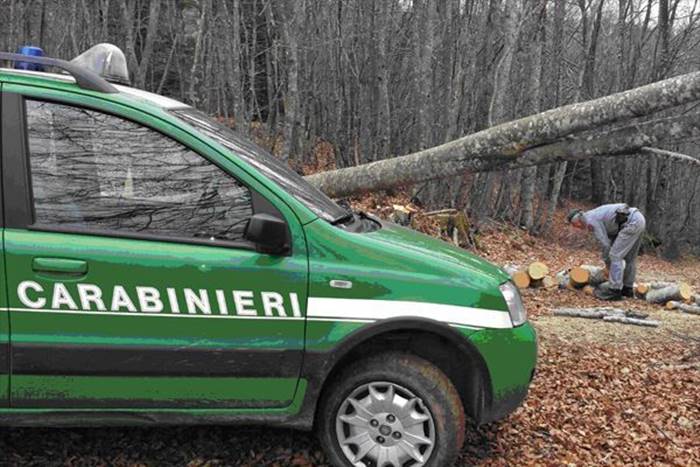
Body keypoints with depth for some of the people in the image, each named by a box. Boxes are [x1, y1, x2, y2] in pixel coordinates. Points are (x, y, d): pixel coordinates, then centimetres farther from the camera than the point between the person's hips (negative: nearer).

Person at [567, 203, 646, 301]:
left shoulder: (591, 221, -6)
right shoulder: (595, 215, 23)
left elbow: (605, 244, -5)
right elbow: (611, 236, 26)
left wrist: (608, 264, 8)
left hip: (632, 223, -10)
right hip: (639, 218, 10)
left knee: (615, 256, -7)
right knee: (630, 257, 18)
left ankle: (614, 290, -7)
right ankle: (628, 288, 25)